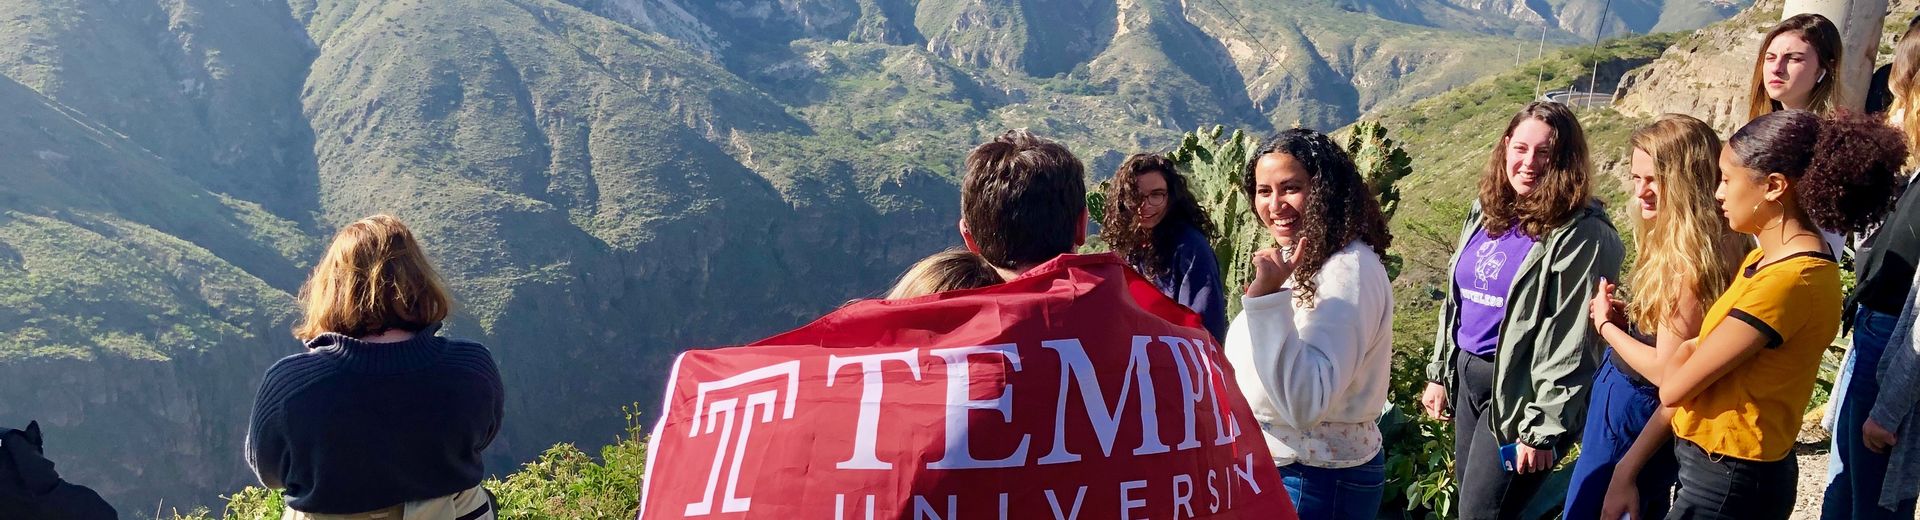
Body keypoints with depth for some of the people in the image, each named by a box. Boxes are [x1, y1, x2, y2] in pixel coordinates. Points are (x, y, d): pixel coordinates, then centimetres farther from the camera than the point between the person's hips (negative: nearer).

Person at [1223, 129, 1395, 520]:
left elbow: (1306, 402, -32)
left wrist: (1267, 297, -36)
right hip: (1274, 466, 9)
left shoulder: (1348, 270, -23)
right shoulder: (1306, 261, 7)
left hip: (1319, 484, -9)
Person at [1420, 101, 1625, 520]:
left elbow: (1572, 343, -17)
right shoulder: (1485, 214, 8)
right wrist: (1439, 374, 14)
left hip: (1519, 390, -7)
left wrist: (1544, 428, -18)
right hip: (1467, 373, 7)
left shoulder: (1581, 235, -14)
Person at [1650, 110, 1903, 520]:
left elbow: (1674, 388, -20)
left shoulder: (1787, 282, -24)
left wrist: (1684, 354, -2)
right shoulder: (1775, 257, 7)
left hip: (1726, 485, -9)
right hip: (1728, 469, 9)